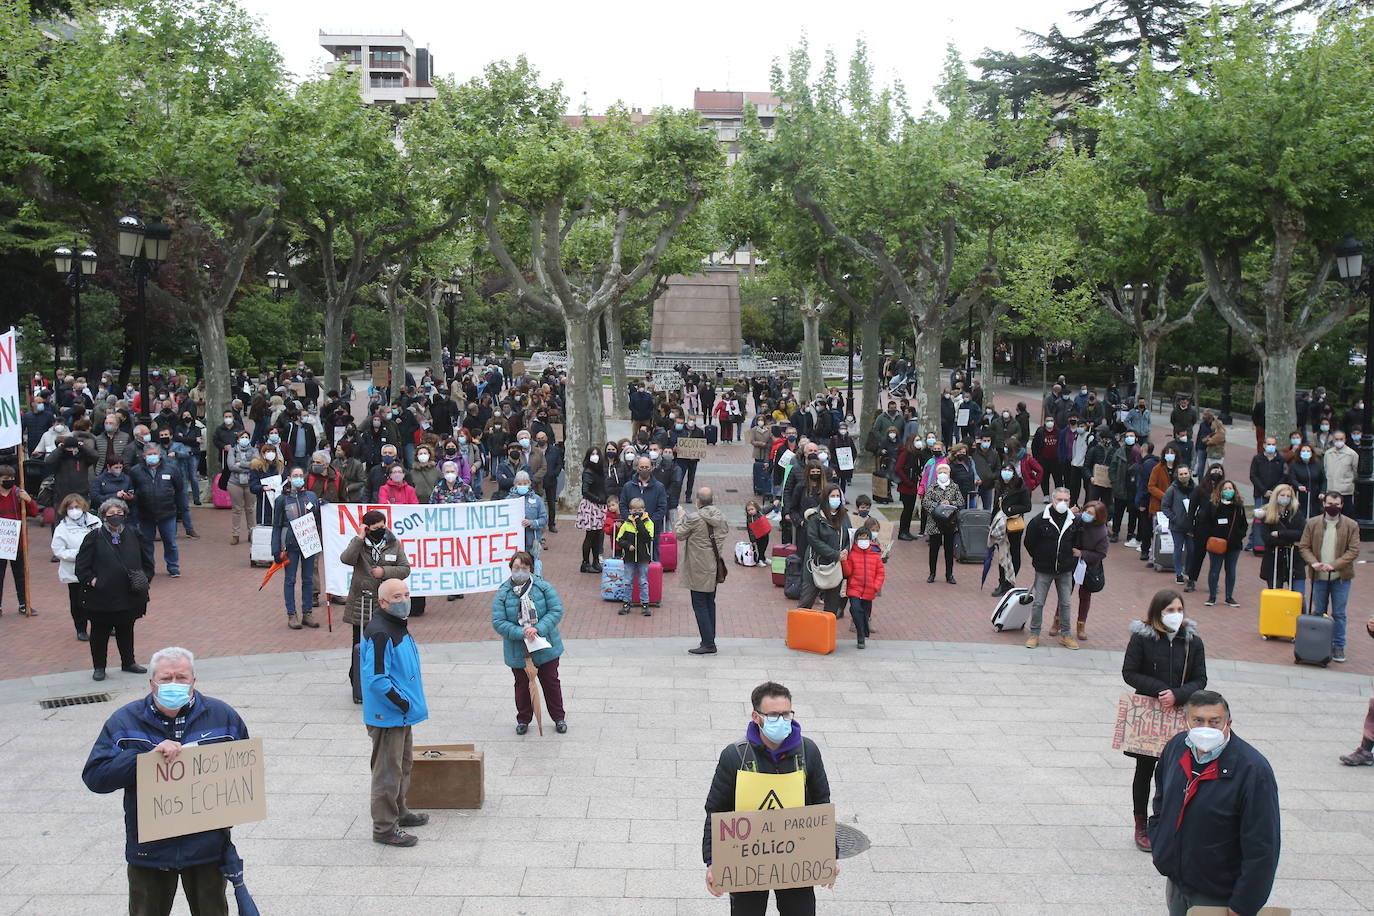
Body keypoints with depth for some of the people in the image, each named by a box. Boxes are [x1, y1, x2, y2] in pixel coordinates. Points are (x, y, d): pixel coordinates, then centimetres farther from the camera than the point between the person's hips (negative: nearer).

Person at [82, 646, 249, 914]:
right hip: (149, 849, 0)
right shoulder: (124, 721, -4)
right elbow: (94, 776, -12)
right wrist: (147, 756, -26)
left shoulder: (222, 716, -1)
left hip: (207, 847, 0)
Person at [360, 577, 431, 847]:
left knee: (402, 764, 23)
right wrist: (401, 702, -20)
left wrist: (408, 702, 13)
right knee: (388, 771, -1)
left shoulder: (399, 627, 10)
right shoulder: (379, 633, -23)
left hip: (402, 713, 10)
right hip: (386, 716, -10)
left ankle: (398, 812, 39)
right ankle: (384, 828, 9)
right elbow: (376, 679, -27)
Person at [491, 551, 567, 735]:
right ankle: (523, 719, 32)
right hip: (518, 651, 0)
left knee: (551, 682, 13)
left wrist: (538, 629, -23)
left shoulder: (543, 587, -8)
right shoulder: (502, 594, -9)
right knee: (522, 685, 14)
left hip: (545, 647, 0)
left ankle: (559, 718, 29)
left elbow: (556, 611, -11)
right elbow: (498, 622, -13)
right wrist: (521, 633, -25)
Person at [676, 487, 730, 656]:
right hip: (714, 568, 7)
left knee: (700, 605, -1)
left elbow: (679, 534, -7)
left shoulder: (694, 519, -18)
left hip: (699, 570, -7)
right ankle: (710, 640, 24)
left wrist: (681, 517, 8)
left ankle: (708, 644, -4)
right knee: (710, 603, 17)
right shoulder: (721, 517, 0)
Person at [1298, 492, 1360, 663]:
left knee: (1339, 614, 4)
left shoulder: (1351, 525, -3)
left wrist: (1333, 565, -19)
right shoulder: (1312, 524, 0)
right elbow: (1304, 546, 2)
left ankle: (1338, 646, 14)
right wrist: (1313, 562, -16)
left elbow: (1353, 551, -8)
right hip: (1319, 576, 1)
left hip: (1341, 577, -1)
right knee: (1318, 612, 10)